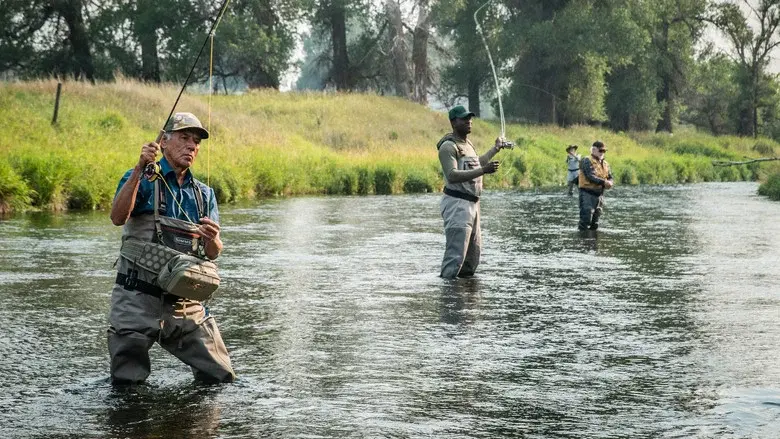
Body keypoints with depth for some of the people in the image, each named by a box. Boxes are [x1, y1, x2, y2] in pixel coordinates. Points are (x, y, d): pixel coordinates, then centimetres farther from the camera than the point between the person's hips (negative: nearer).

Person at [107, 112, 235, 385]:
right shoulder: (142, 180, 0)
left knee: (222, 379, 5)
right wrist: (140, 169, -29)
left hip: (186, 304, 4)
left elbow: (213, 254, 6)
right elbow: (117, 217, -20)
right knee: (128, 386, -1)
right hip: (138, 301, -4)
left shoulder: (204, 194, 14)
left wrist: (212, 239, -17)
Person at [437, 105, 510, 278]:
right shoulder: (449, 146, -13)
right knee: (456, 252, -15)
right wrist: (483, 170, -33)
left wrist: (495, 148, 44)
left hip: (472, 204, 10)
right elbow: (452, 175, -26)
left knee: (474, 251, 17)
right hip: (457, 203, -10)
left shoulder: (468, 143, 17)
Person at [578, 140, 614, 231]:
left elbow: (610, 178, 13)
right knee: (585, 220, -12)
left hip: (599, 194, 7)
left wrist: (609, 183, -12)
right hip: (587, 194, -7)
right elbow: (590, 176, -20)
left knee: (595, 223, 12)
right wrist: (603, 182, -26)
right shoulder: (587, 161, -8)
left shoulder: (605, 164, 16)